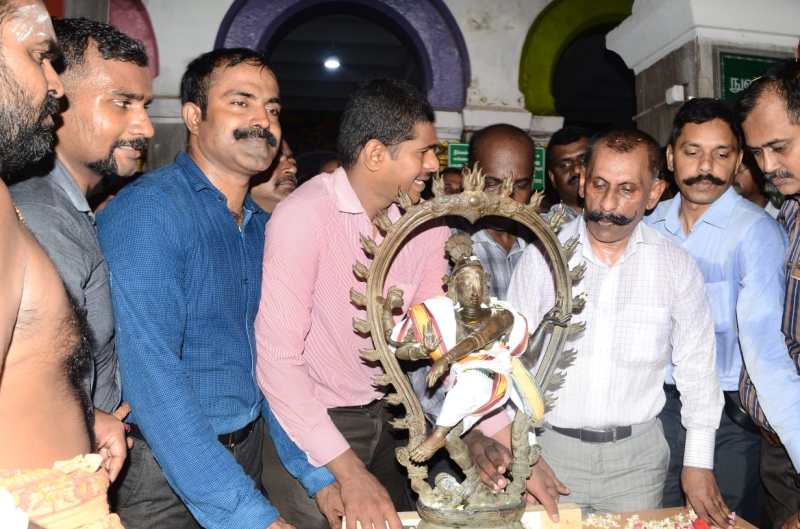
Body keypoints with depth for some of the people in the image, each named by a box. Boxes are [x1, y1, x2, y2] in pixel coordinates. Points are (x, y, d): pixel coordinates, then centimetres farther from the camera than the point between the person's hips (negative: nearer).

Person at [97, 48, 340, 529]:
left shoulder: (261, 226, 5)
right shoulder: (147, 211, -19)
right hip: (166, 473, -7)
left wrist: (319, 475, 0)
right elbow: (152, 376, -27)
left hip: (247, 454, 7)